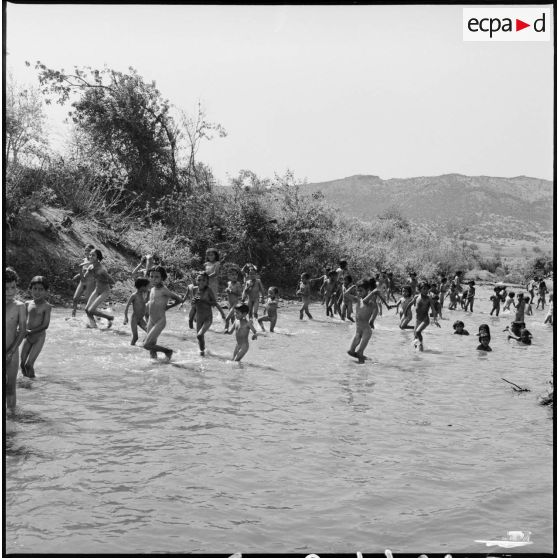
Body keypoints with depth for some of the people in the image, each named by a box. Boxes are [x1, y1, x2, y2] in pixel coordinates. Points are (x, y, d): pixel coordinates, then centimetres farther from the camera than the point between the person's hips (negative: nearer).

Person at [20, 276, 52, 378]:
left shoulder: (46, 306, -9)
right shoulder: (28, 304, 6)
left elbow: (45, 325, -14)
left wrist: (30, 332, -20)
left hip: (39, 336, -5)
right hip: (27, 336, 5)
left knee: (28, 364, -12)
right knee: (23, 364, 4)